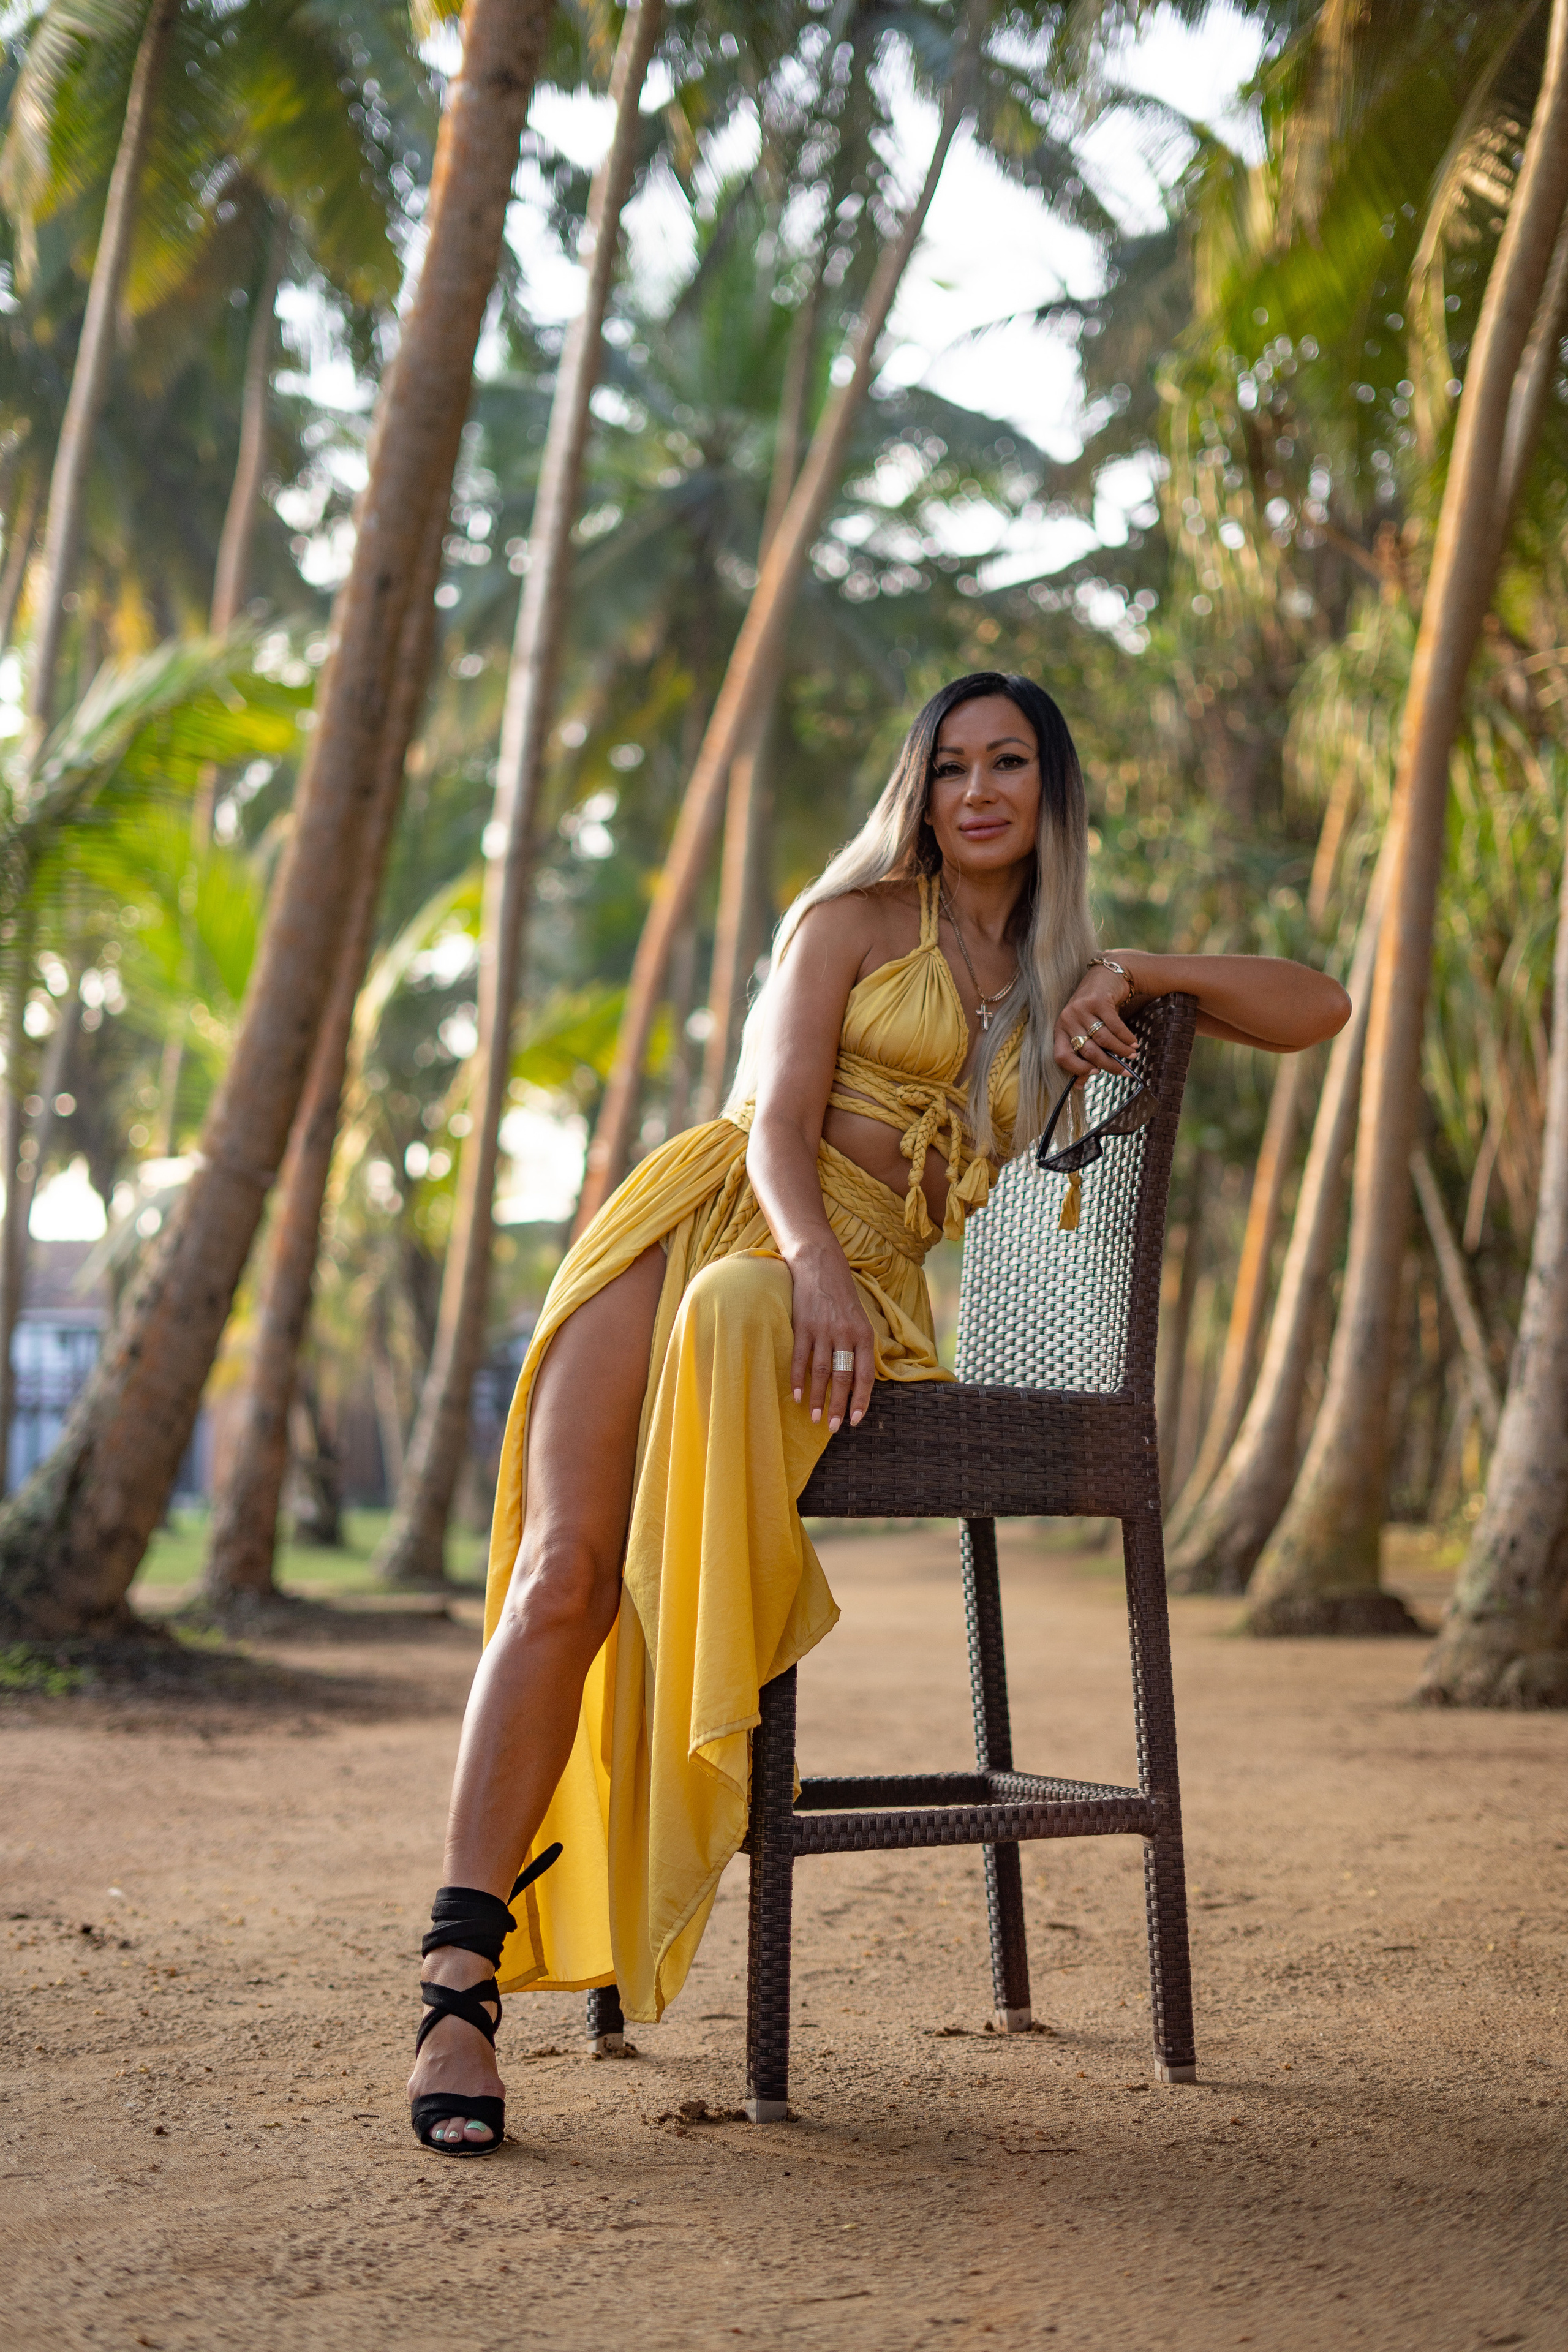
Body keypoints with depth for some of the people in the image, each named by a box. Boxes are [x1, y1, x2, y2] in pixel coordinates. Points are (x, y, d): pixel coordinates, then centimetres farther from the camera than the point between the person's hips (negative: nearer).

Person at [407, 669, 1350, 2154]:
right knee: (564, 1567, -23)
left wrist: (1137, 971, 6)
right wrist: (816, 1258, -21)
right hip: (703, 1212, 0)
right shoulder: (857, 920, 15)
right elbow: (778, 1122, 0)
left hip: (851, 1288, 0)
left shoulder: (1064, 985, 25)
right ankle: (462, 1966, -25)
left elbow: (1318, 1007, 22)